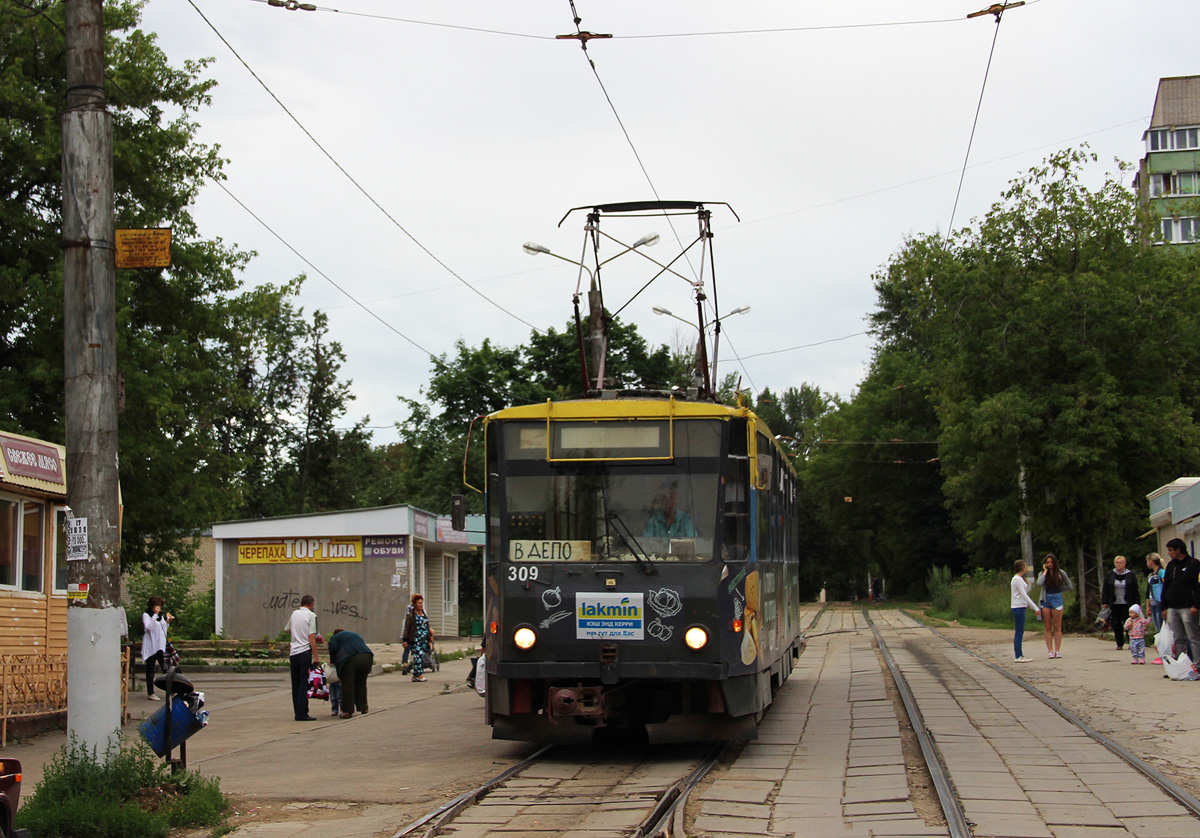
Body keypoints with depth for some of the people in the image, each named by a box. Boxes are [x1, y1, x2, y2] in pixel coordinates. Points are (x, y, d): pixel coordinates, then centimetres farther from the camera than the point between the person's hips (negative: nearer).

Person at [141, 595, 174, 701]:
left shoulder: (161, 616, 16)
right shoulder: (146, 615, -4)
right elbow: (148, 626, -21)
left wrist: (168, 621, 8)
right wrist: (155, 616, -21)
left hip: (161, 646, 6)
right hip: (150, 647, -6)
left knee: (166, 668, -2)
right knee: (150, 670, 2)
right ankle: (150, 693, 6)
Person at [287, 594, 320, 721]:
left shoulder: (294, 614, 13)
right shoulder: (311, 615, -5)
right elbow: (311, 637, -12)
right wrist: (316, 656, -11)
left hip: (293, 652, 6)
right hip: (305, 652, -6)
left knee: (296, 684, 10)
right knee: (304, 684, -5)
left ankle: (297, 713, 12)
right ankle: (302, 714, -8)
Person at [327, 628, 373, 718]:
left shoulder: (335, 637, 19)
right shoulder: (356, 634, 35)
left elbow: (333, 649, 3)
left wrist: (333, 662, 16)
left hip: (351, 660, -5)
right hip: (367, 657, 5)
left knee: (348, 685, -1)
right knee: (361, 684, 17)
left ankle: (348, 711, -4)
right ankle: (363, 707, 20)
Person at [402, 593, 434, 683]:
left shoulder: (424, 614, 14)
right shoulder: (410, 616, -6)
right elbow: (406, 628, -7)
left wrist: (429, 639, 21)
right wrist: (405, 640, -13)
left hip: (424, 640, 7)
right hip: (415, 640, -7)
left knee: (422, 657, 4)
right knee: (418, 656, -13)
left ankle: (415, 675, 9)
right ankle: (419, 675, -10)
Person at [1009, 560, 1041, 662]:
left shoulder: (1018, 579, 18)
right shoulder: (1018, 579, -12)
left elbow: (1024, 595, 21)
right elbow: (1024, 595, -16)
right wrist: (1035, 608, -16)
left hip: (1020, 607, 10)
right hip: (1018, 607, -10)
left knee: (1020, 632, 9)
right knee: (1019, 632, -8)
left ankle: (1019, 655, 11)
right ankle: (1018, 656, -8)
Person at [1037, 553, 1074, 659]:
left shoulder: (1060, 573, 5)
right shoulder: (1042, 573, 8)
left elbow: (1070, 586, 9)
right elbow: (1039, 583, -14)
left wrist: (1058, 589, 4)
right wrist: (1045, 571, -5)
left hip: (1057, 599, -2)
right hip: (1045, 600, 2)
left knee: (1057, 627, -1)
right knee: (1048, 628, 1)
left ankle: (1057, 650, 1)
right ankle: (1050, 651, 1)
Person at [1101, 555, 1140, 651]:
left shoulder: (1131, 575, 2)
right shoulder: (1109, 575, 6)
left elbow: (1135, 591, 3)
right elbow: (1105, 590, 7)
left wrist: (1136, 604, -1)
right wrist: (1104, 603, -1)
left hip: (1127, 604, -2)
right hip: (1114, 604, 2)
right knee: (1116, 625, 3)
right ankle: (1119, 644, 11)